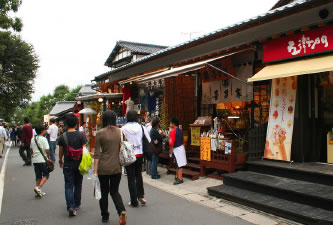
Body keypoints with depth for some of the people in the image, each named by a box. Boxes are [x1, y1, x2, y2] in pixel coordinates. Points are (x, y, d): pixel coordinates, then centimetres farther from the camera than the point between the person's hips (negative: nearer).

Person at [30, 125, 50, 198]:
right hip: (43, 159, -6)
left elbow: (32, 150, 15)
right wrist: (48, 157, 0)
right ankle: (38, 187, -14)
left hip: (35, 159, 7)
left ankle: (39, 192, 14)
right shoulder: (43, 139, -10)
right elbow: (47, 150, -13)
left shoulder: (33, 139, 10)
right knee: (45, 175, 3)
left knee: (38, 176, 12)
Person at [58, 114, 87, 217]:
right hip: (79, 164, 1)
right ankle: (76, 204, 29)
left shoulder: (63, 136, -5)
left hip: (67, 165, -1)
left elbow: (61, 151, 4)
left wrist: (60, 161, 20)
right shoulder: (81, 135, -7)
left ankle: (71, 207, -12)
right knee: (78, 185, 17)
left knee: (68, 186, 3)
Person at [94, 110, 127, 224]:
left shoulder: (100, 133, -8)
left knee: (104, 192, 15)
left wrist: (95, 170, -4)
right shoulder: (120, 132, 0)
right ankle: (122, 211, -7)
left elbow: (97, 153, -8)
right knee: (115, 191, 15)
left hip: (103, 167, -2)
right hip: (117, 167, 2)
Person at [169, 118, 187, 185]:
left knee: (179, 165, -5)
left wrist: (170, 150, -7)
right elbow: (183, 141, 16)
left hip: (176, 149, -8)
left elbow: (171, 143, -19)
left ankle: (180, 179, -2)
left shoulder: (172, 132, -15)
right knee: (178, 165, 17)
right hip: (181, 148, 8)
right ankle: (177, 176, 27)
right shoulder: (180, 131, 10)